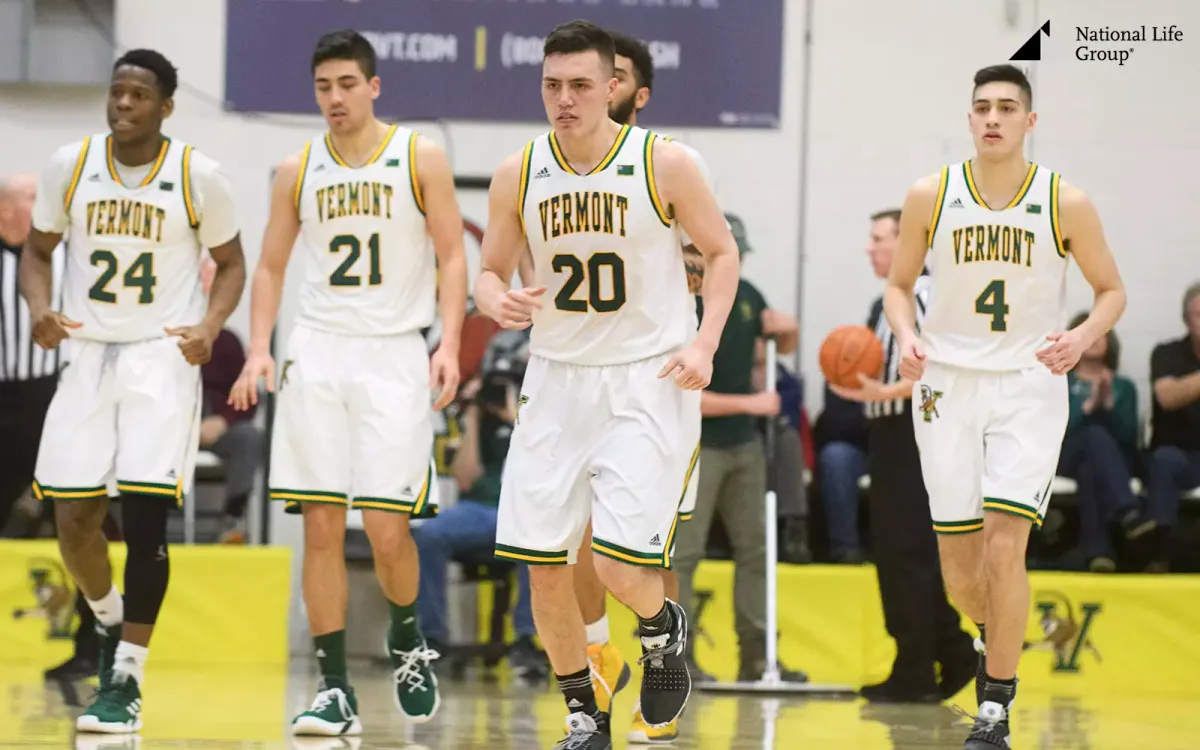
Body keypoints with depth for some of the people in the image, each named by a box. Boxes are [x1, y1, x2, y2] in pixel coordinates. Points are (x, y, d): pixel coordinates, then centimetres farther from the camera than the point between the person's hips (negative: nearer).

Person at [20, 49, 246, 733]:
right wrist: (40, 308, -7)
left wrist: (210, 325, -12)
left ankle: (126, 682, -3)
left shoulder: (199, 175, -5)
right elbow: (39, 248, 13)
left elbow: (231, 263, 6)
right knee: (74, 517, -1)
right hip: (87, 351, 3)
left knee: (145, 516, -12)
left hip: (162, 356, -3)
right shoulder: (71, 165, 1)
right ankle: (111, 622, 30)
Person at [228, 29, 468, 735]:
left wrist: (450, 342, -13)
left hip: (395, 355, -3)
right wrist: (259, 349, 1)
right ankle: (336, 689, 3)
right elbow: (272, 267, 14)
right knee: (322, 525, -2)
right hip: (317, 352, 3)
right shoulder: (298, 171, 9)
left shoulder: (421, 158, 1)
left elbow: (452, 256, 0)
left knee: (388, 527, -8)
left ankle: (408, 641, 22)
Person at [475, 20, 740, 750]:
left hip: (649, 382, -4)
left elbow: (722, 252, 2)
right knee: (544, 564, 0)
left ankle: (663, 627, 20)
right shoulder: (519, 174, -1)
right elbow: (491, 272, 10)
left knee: (621, 564, -15)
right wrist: (500, 301, -14)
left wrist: (705, 342, -11)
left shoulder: (665, 164, -10)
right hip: (558, 381, 4)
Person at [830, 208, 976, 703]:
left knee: (907, 558, -7)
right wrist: (857, 388, 5)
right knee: (896, 557, 12)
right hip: (888, 440, 10)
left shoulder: (925, 297, -12)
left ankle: (915, 675, -2)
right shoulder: (884, 305, 17)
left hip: (915, 440, -10)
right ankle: (955, 654, 19)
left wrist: (886, 392, -28)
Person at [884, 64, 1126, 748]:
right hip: (948, 383, 2)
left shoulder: (1066, 203, -6)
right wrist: (907, 335, -10)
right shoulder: (931, 197, -2)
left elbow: (1112, 290, 5)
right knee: (959, 566, 4)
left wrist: (1085, 335, -16)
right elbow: (900, 283, 10)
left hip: (1028, 385, -2)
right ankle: (997, 634, 39)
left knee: (1005, 544, -16)